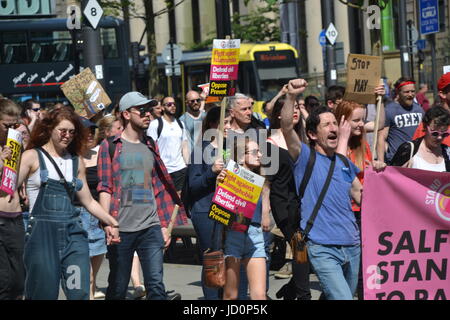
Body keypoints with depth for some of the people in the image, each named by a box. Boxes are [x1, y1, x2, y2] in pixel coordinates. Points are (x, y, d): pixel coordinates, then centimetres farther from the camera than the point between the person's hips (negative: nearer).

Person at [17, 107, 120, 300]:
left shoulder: (77, 163, 15)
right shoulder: (33, 157, 3)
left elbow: (88, 202, 19)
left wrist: (111, 222, 11)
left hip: (73, 233, 4)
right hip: (42, 233, -4)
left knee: (80, 293, -5)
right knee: (44, 293, -3)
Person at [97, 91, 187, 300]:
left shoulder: (150, 146, 15)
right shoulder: (110, 146, 2)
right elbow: (104, 187, -4)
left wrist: (163, 226, 14)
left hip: (150, 228, 3)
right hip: (121, 228, -3)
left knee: (156, 284, -8)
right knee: (117, 289, 4)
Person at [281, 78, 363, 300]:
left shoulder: (344, 163, 16)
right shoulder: (305, 157, -1)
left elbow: (361, 196, 26)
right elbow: (286, 127, -18)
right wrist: (291, 97, -32)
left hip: (352, 246, 6)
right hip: (322, 249, -6)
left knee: (348, 295, 15)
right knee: (342, 298, -20)